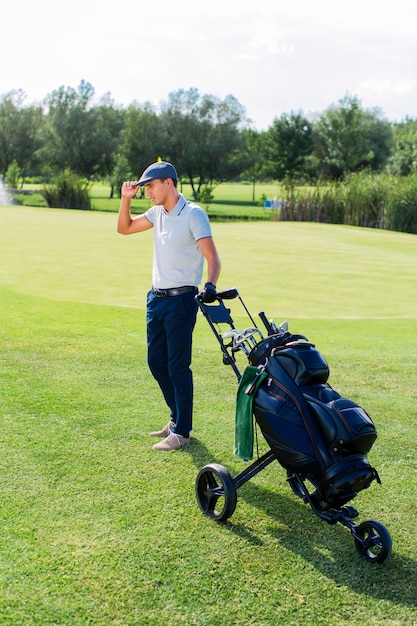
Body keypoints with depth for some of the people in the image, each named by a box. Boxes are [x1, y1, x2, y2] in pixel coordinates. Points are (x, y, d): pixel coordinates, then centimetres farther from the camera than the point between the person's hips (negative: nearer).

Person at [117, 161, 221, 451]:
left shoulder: (193, 214, -13)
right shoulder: (157, 213, 10)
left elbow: (213, 258, -19)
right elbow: (124, 228, 21)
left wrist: (210, 285, -37)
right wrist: (126, 198, 6)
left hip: (181, 299, -8)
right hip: (156, 297, 8)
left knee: (178, 366, -4)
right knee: (156, 362, 14)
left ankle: (182, 432, 6)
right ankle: (178, 417, 29)